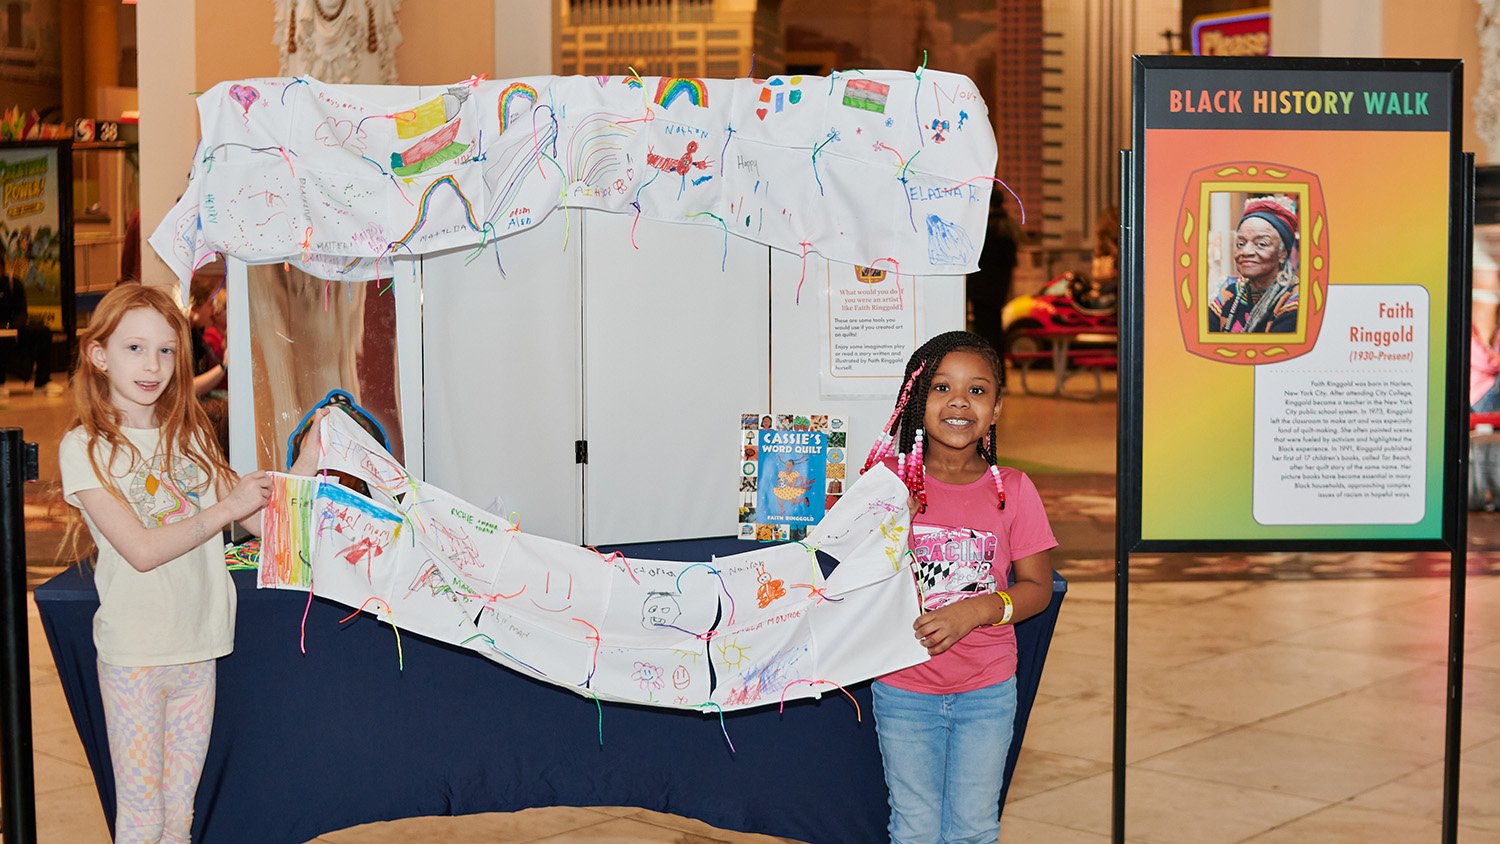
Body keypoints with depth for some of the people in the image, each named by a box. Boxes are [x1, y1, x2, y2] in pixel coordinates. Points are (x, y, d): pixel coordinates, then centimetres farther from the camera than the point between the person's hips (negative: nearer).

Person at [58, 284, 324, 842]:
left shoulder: (189, 435, 9)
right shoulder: (84, 448, -8)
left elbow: (259, 520, 6)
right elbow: (141, 550, -17)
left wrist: (308, 464, -7)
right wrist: (227, 508, -18)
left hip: (198, 648, 5)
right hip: (133, 654, -5)